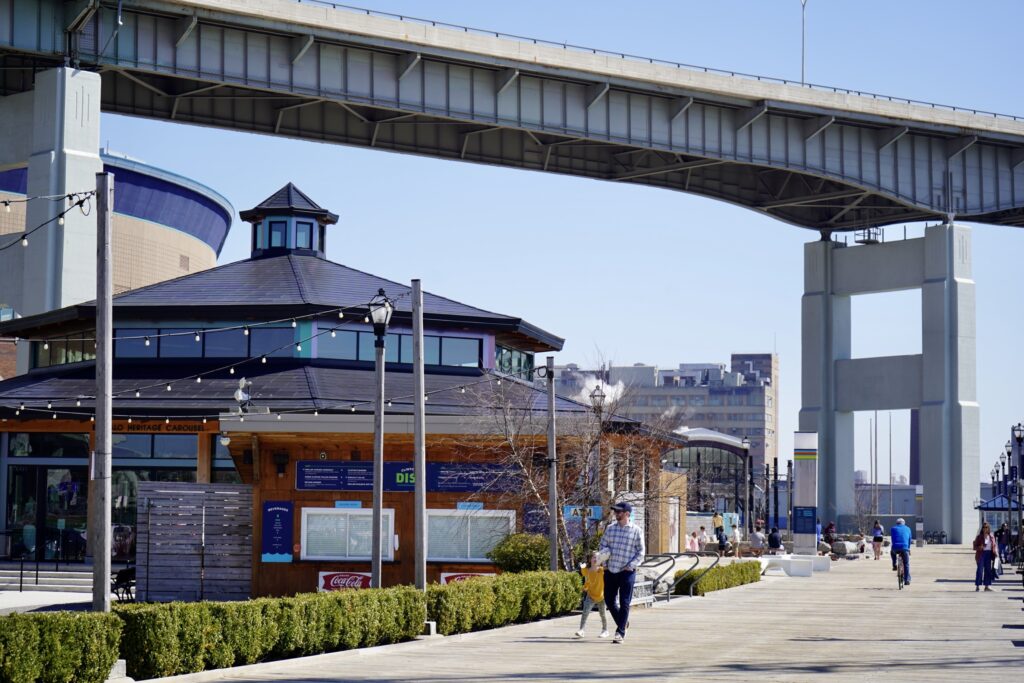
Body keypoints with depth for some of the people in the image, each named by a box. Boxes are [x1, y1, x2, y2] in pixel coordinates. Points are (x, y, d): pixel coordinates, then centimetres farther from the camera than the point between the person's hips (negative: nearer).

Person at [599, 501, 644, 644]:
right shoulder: (610, 528, 8)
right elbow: (603, 545, 14)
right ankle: (623, 622, 31)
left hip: (627, 572, -4)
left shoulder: (636, 531, -3)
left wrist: (630, 566, -11)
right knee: (609, 600, 8)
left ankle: (620, 633, 1)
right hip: (611, 571, 5)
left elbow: (640, 553, -2)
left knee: (624, 603, -4)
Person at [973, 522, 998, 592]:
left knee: (988, 570, 7)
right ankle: (977, 586, -7)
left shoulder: (991, 537, 10)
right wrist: (979, 547, -21)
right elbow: (975, 546, 0)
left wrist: (994, 550, 0)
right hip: (981, 554, -4)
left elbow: (995, 545, 19)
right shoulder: (979, 537, 0)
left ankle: (987, 586, 14)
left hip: (989, 554, 4)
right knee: (980, 570, -9)